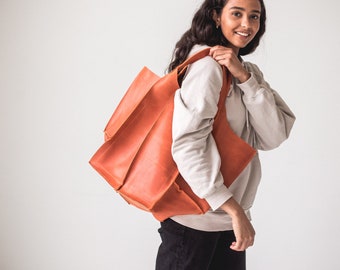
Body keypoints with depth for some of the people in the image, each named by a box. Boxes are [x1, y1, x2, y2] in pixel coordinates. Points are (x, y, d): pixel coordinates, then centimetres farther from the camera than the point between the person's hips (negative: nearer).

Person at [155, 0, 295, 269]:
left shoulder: (249, 72, 11)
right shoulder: (207, 63, -14)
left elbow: (273, 137, -3)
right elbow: (186, 144, -22)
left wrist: (244, 77, -14)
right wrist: (234, 209, -23)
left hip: (229, 218, 8)